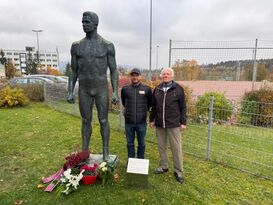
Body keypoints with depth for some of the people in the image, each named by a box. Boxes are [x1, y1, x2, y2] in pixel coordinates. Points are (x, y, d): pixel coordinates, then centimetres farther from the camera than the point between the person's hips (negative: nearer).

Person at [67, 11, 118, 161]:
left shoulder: (107, 45, -3)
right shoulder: (76, 46, 4)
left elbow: (114, 70, -2)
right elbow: (74, 71, 8)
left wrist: (115, 92, -11)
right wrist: (70, 92, 2)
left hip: (102, 89, -2)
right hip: (84, 90, 2)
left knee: (103, 121, 4)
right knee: (86, 121, 9)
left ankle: (106, 152, 21)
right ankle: (84, 152, 26)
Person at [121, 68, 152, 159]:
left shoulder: (147, 89, -5)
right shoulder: (125, 89, -1)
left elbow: (150, 102, 11)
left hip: (141, 122, -1)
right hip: (129, 122, 1)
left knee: (141, 143, 12)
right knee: (130, 143, 13)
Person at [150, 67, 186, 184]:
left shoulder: (178, 89, -2)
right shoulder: (157, 89, 8)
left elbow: (183, 107, -1)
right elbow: (153, 107, 13)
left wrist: (183, 122, -5)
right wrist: (152, 120, 12)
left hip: (174, 124, -3)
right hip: (159, 124, 4)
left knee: (176, 148, 3)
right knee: (161, 146, 14)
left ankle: (178, 171, 17)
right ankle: (163, 166, 31)